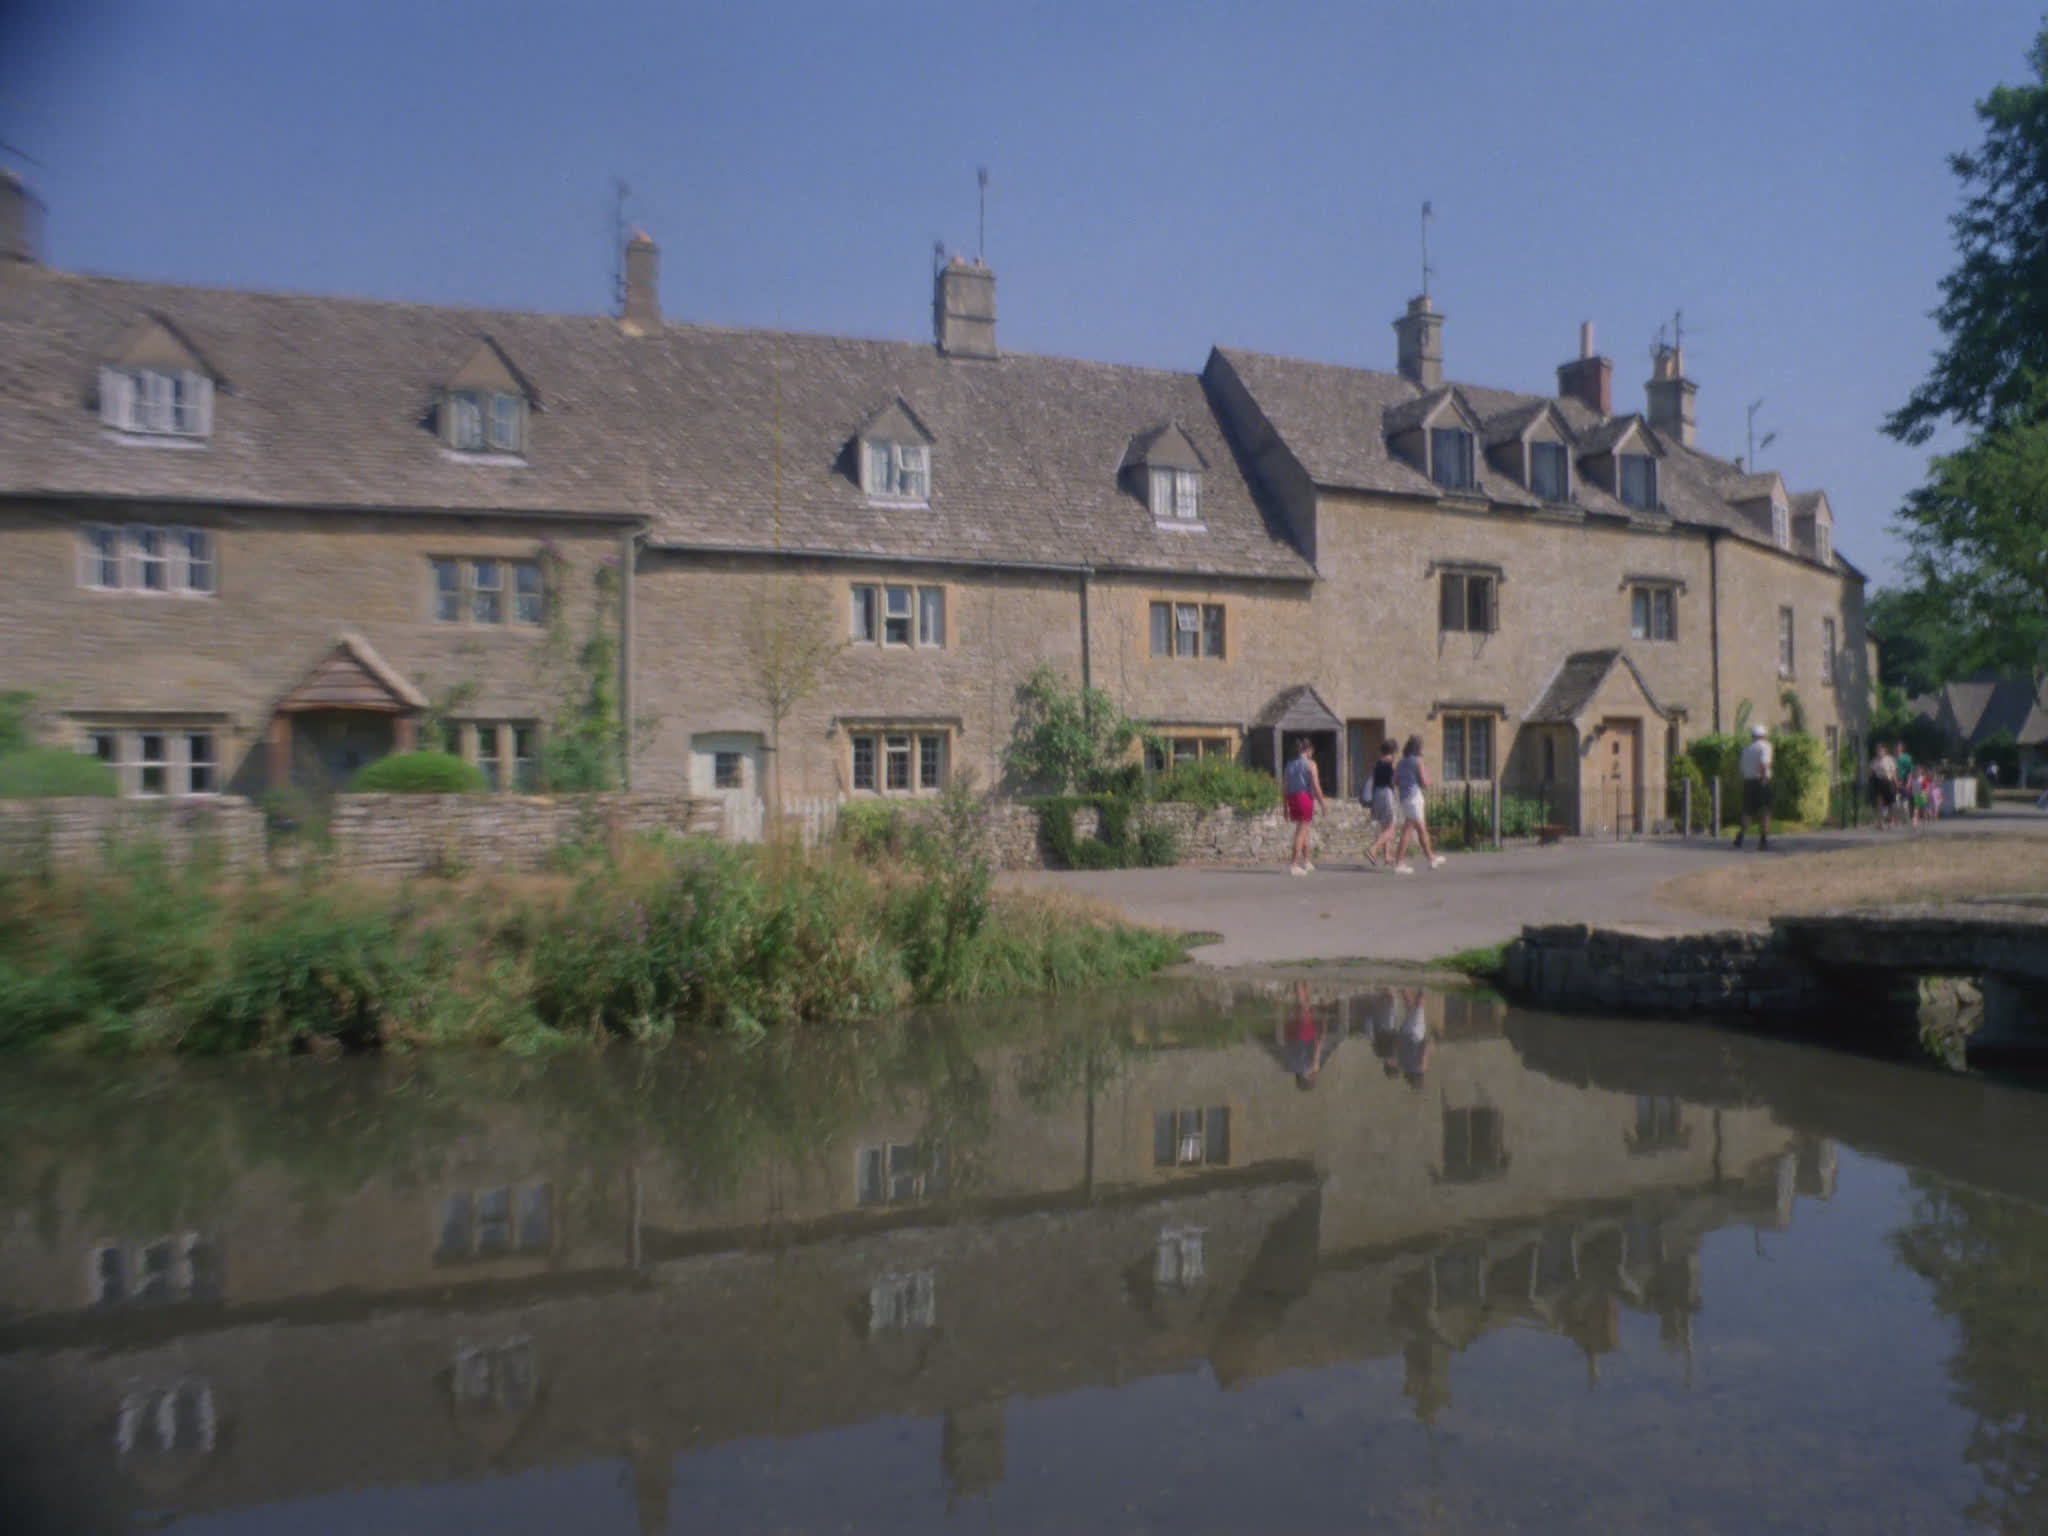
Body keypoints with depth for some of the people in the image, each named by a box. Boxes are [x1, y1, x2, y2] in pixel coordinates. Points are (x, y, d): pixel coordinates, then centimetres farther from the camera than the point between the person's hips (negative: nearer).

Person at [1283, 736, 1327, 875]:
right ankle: (1294, 865, -9)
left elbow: (1286, 788, 10)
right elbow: (1315, 786, -11)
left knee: (1304, 830, 20)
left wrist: (1286, 807, 13)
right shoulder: (1310, 763, -4)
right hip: (1306, 797, -6)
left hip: (1293, 798, 6)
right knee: (1301, 832, -4)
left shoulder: (1290, 765, 12)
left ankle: (1305, 861, 29)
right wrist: (1322, 802, -3)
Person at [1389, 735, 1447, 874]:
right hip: (1414, 797, -8)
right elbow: (1425, 783, -11)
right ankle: (1399, 864, -9)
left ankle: (1431, 858, 29)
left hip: (1404, 799, 8)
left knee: (1422, 829, 18)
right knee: (1407, 831, -8)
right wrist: (1426, 774, 9)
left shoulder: (1400, 763, 12)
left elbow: (1395, 783, 10)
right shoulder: (1417, 761, -8)